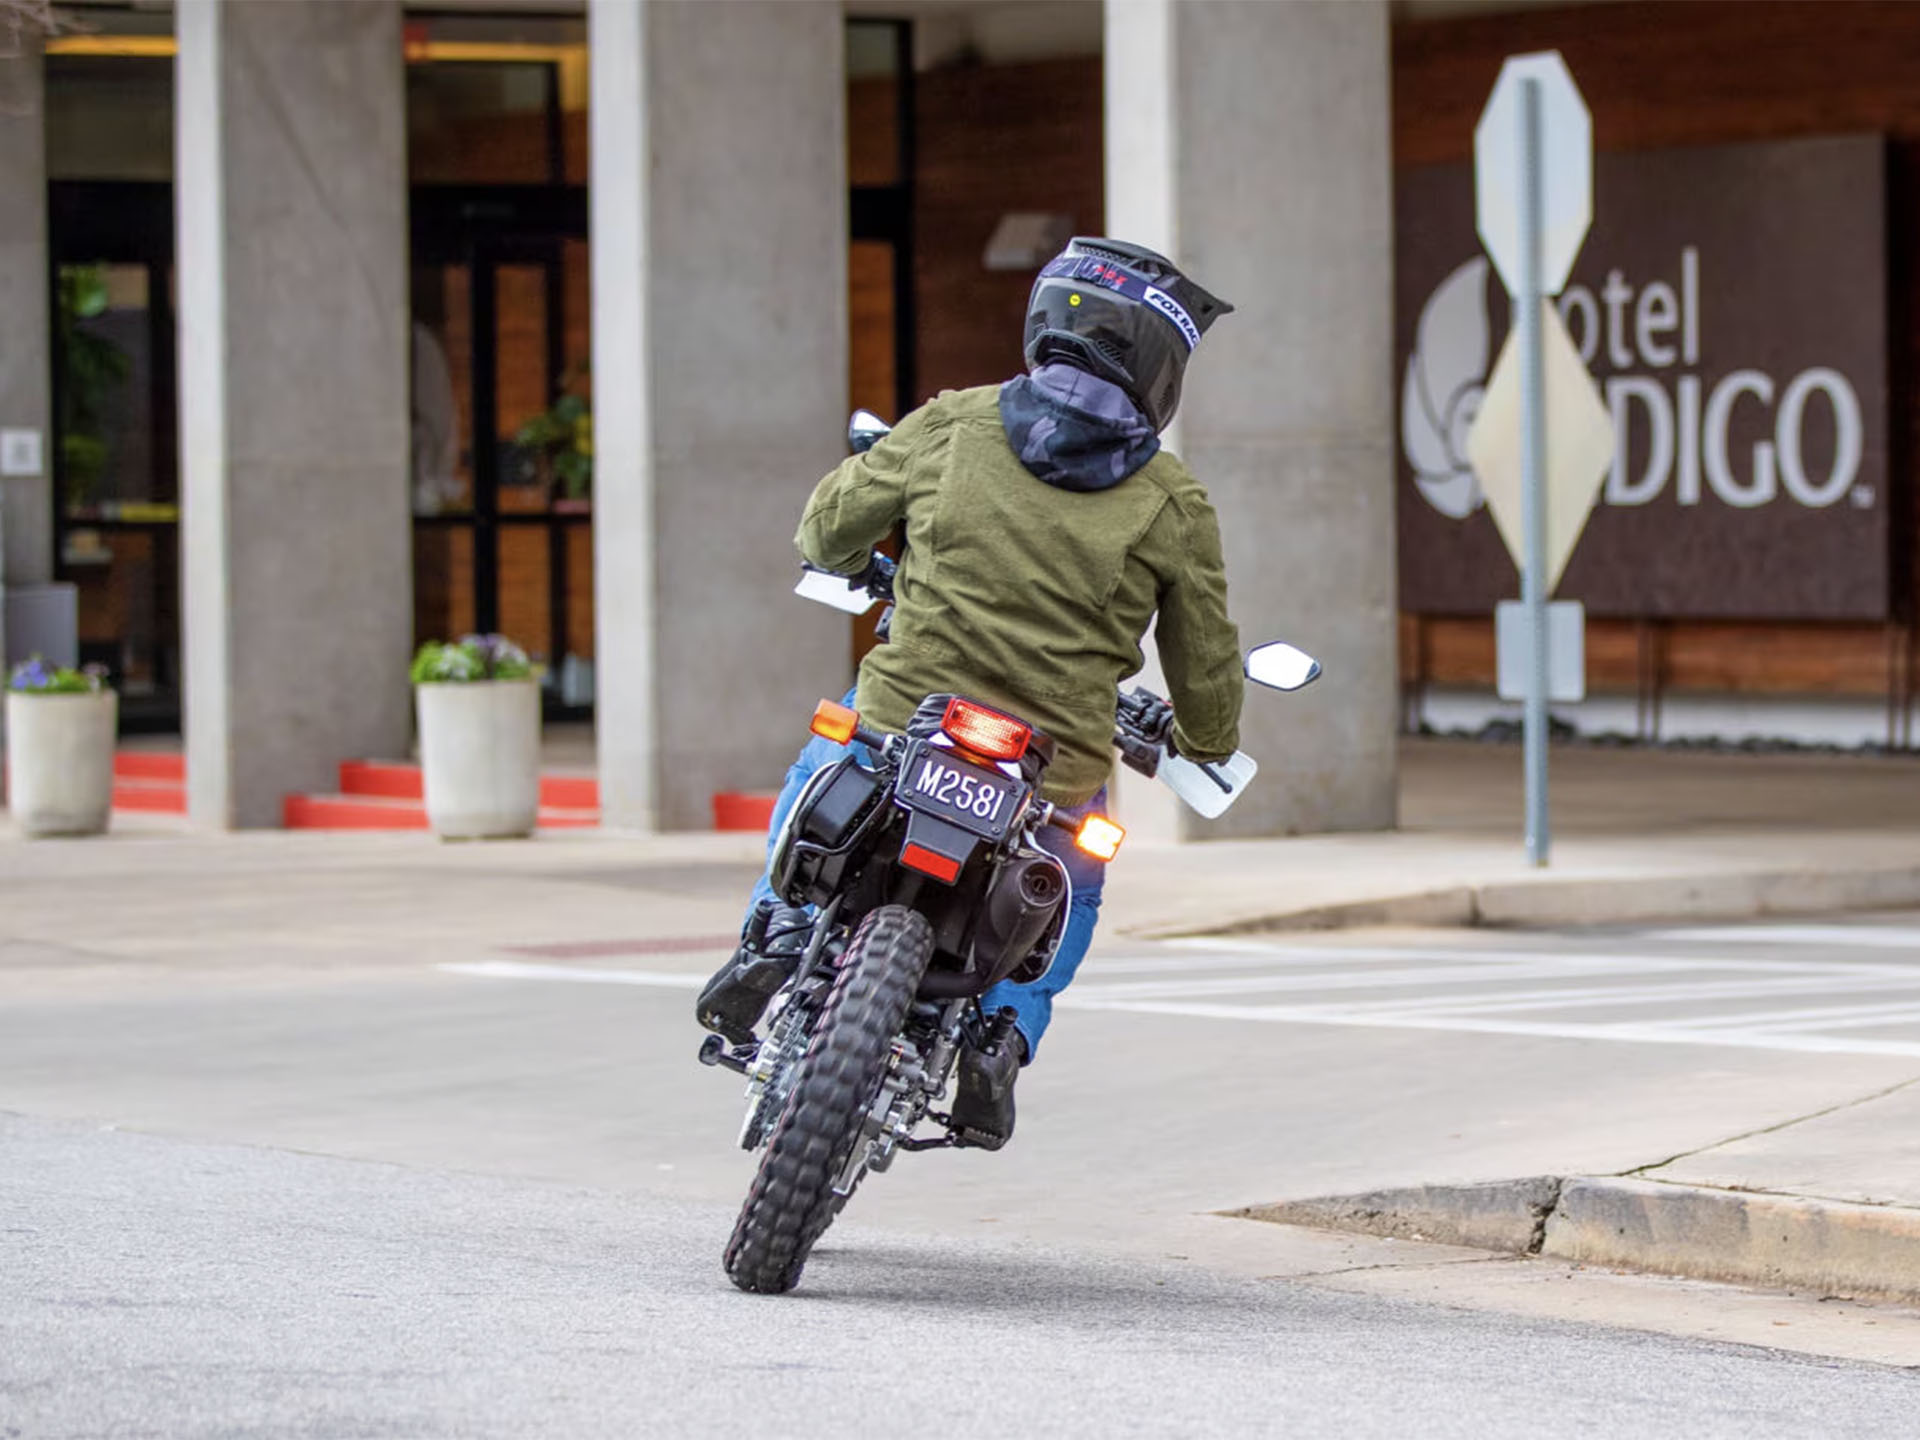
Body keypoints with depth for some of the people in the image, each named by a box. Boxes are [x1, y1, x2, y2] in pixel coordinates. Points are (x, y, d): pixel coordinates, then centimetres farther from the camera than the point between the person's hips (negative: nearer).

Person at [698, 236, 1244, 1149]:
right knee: (1070, 898, 34)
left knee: (821, 768, 36)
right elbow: (1207, 678, 7)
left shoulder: (951, 426, 0)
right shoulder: (1173, 504, -1)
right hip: (1051, 788, 0)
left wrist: (844, 558, 37)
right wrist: (1203, 745, 29)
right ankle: (1003, 1034, 9)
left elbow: (829, 527, 13)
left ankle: (778, 935, 14)